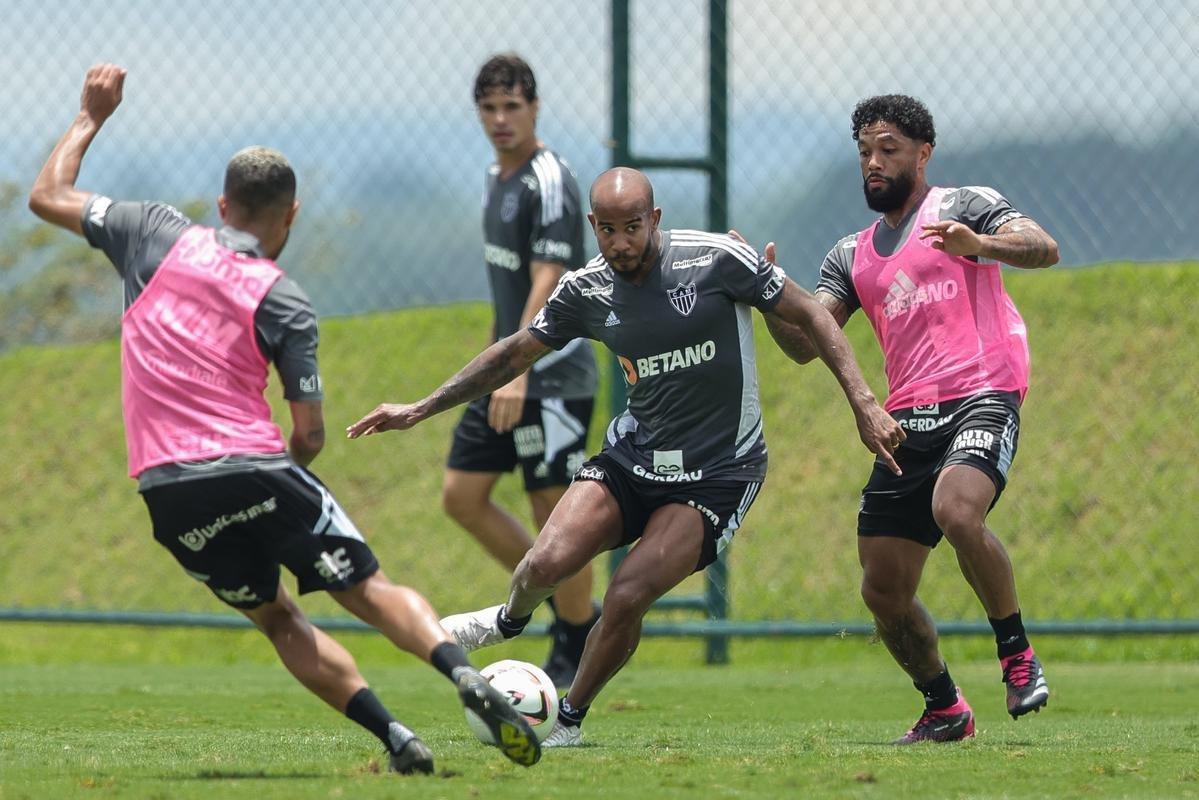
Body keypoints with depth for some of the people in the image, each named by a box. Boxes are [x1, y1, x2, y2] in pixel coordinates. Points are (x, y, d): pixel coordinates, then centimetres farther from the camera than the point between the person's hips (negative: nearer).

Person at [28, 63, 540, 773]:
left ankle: (395, 738, 1)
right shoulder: (285, 303, 2)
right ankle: (464, 673, -23)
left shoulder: (157, 235, 6)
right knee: (369, 589, 5)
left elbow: (47, 197, 18)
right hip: (255, 470, -2)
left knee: (276, 617, 16)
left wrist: (92, 117, 29)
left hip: (167, 489, 3)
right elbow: (310, 435, 1)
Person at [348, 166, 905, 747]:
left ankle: (569, 718, 5)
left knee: (627, 596, -20)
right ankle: (509, 621, 20)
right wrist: (421, 409, 10)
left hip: (718, 474, -3)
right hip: (633, 455, 3)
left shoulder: (716, 259, -15)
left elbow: (810, 317, -7)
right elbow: (515, 353, 12)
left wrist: (864, 404, -12)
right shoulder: (586, 291, -3)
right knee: (549, 561, -18)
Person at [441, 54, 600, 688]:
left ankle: (579, 645, 10)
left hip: (553, 377, -9)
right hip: (509, 373, 9)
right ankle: (562, 602, 19)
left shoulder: (549, 182, -15)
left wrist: (518, 372, -31)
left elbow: (547, 284, -23)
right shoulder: (496, 178, 14)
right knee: (462, 494, 7)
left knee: (553, 510, -4)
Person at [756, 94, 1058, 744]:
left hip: (982, 396, -6)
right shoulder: (852, 256, 21)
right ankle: (943, 710, 20)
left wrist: (979, 245, -29)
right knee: (883, 591, 1)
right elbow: (805, 342, 12)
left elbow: (1044, 250, -10)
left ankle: (1018, 655, -17)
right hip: (908, 420, 6)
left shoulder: (963, 206, 6)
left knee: (956, 511, -34)